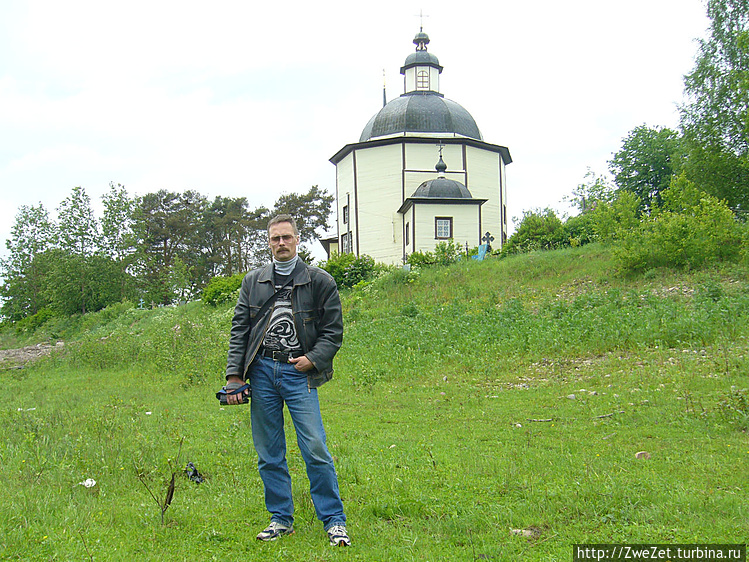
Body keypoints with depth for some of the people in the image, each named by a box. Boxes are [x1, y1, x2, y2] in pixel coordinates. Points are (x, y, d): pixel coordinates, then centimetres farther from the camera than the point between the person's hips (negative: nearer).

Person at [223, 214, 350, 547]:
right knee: (269, 454, 7)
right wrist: (234, 375, 1)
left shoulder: (320, 282, 4)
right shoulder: (253, 282, 12)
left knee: (315, 450, -8)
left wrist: (313, 358, -10)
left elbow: (333, 330, 5)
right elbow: (239, 330, 10)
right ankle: (281, 519, 19)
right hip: (261, 371, 3)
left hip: (299, 372, -3)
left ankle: (334, 520, 3)